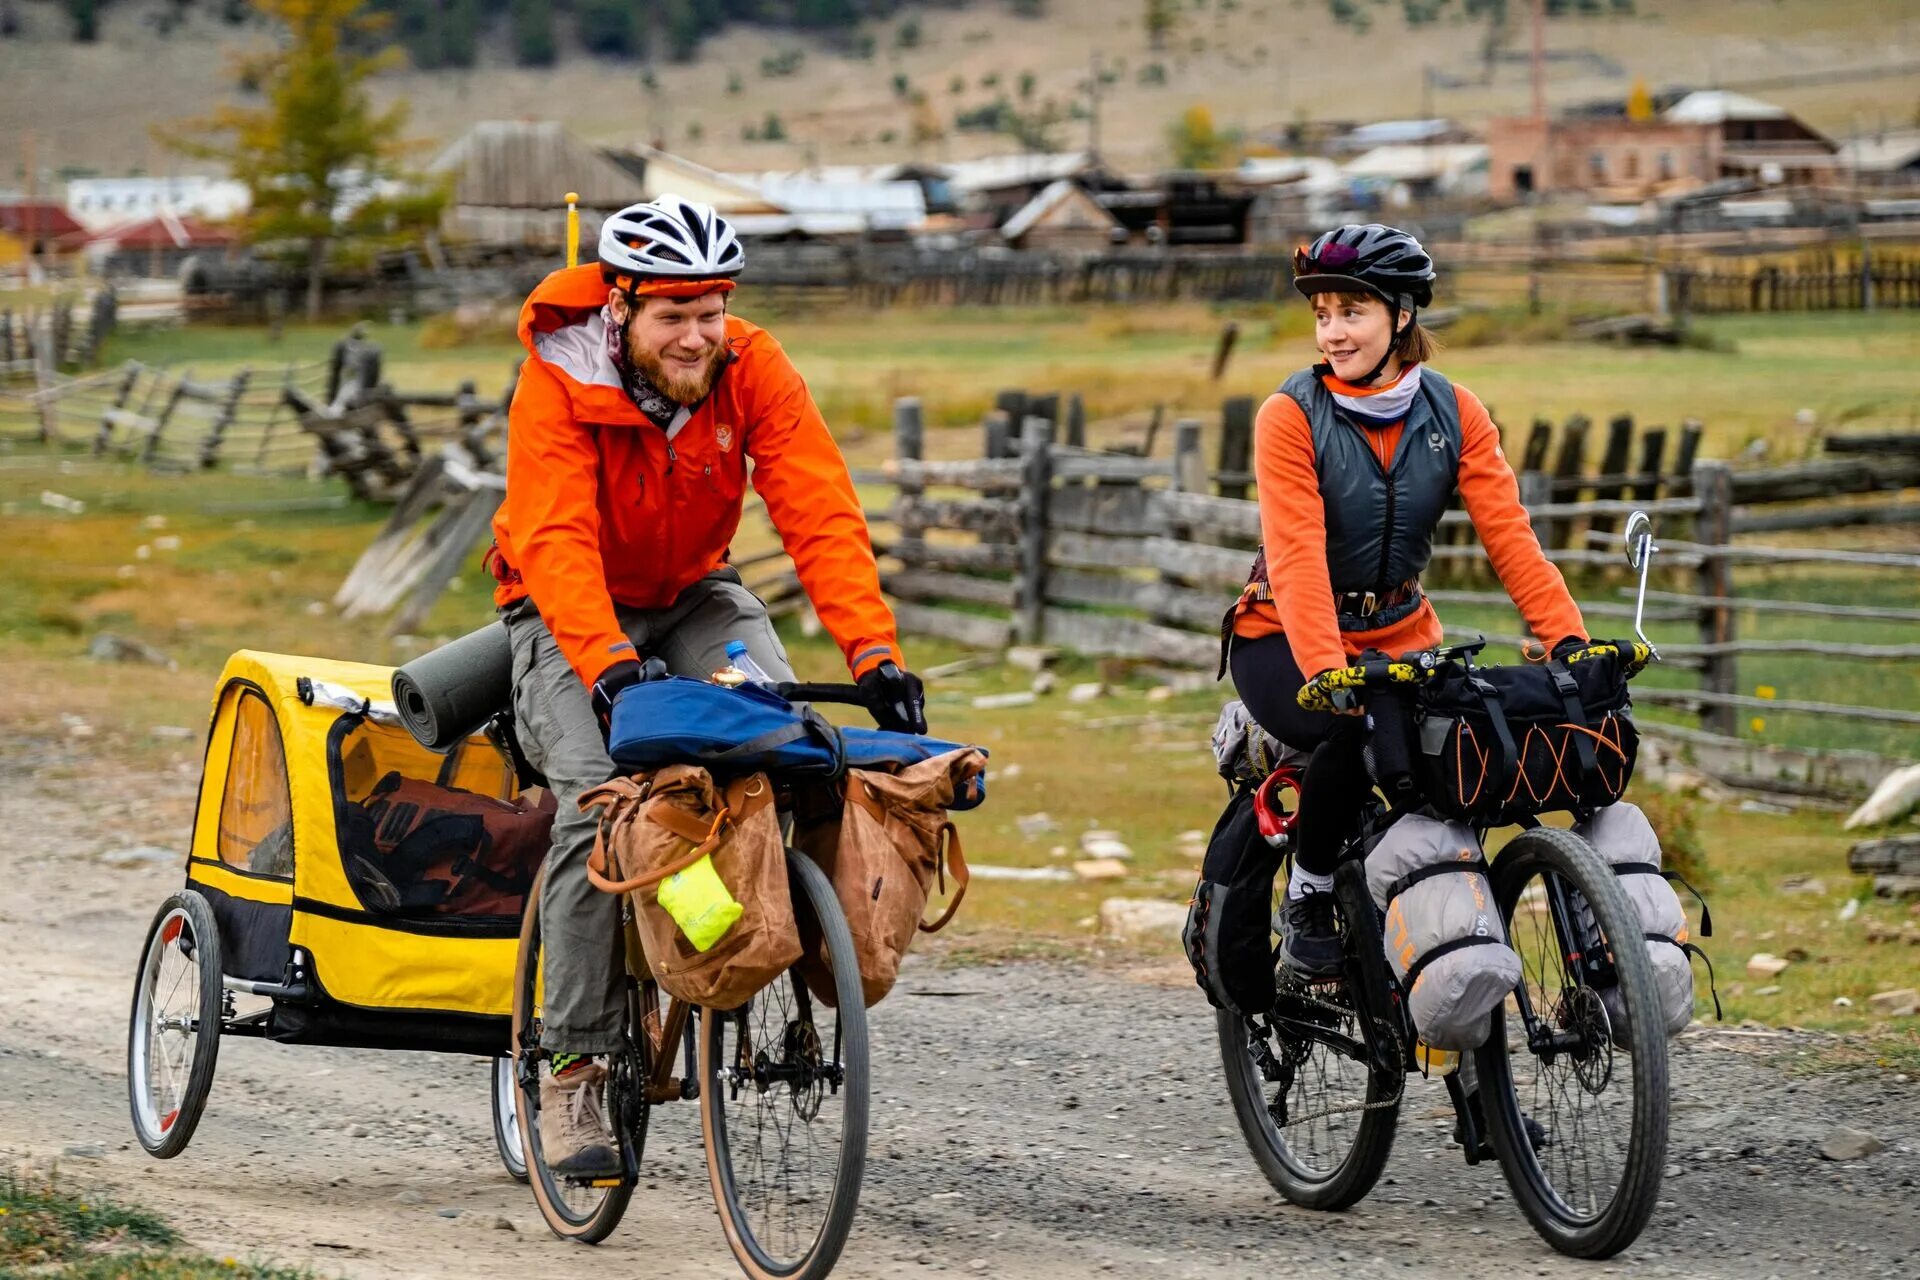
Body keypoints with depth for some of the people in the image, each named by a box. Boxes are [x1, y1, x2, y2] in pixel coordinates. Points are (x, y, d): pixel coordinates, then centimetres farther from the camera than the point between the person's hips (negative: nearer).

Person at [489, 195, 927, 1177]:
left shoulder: (753, 370, -17)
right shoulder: (559, 382, -24)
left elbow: (820, 512, -24)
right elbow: (556, 540, -34)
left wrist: (875, 655, -36)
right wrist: (609, 664, -50)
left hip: (695, 595, 3)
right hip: (573, 614, -3)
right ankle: (573, 1071, -17)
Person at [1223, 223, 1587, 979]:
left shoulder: (1454, 413, -2)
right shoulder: (1292, 415, -14)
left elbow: (1510, 537, -11)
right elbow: (1296, 558, -26)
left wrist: (1568, 641, -25)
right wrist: (1329, 674, -40)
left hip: (1400, 636, 4)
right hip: (1285, 641, -4)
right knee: (1354, 732, -33)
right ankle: (1306, 903, -10)